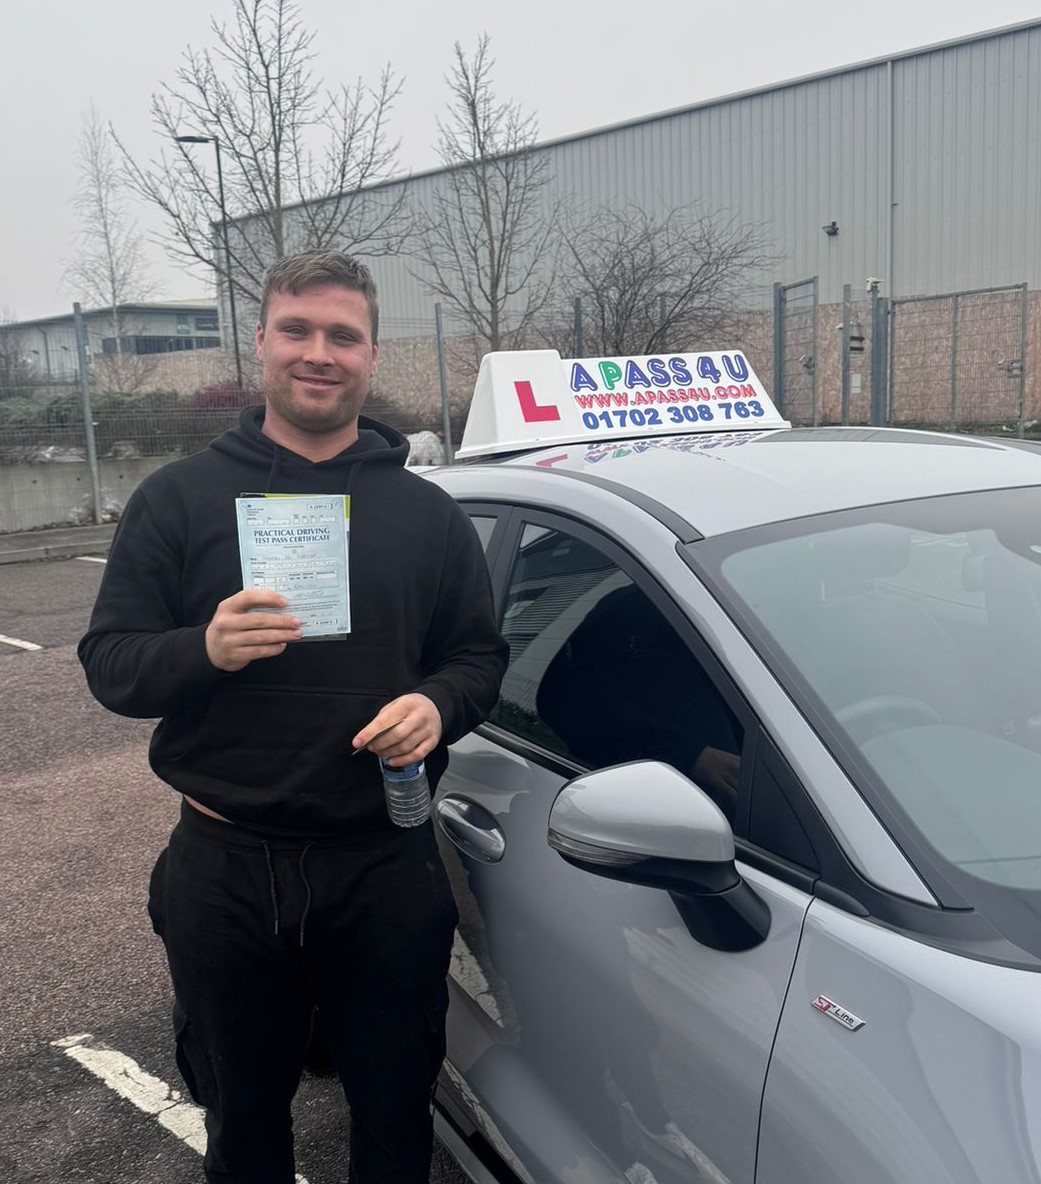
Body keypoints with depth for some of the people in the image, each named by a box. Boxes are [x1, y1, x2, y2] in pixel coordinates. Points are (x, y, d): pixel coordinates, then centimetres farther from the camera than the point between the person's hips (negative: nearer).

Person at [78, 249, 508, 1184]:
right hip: (224, 866, 0)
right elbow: (107, 661, -1)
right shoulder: (179, 499, 1)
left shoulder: (429, 512, 5)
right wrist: (204, 650, -22)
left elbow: (481, 657, 8)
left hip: (387, 864, 1)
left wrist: (437, 704, -14)